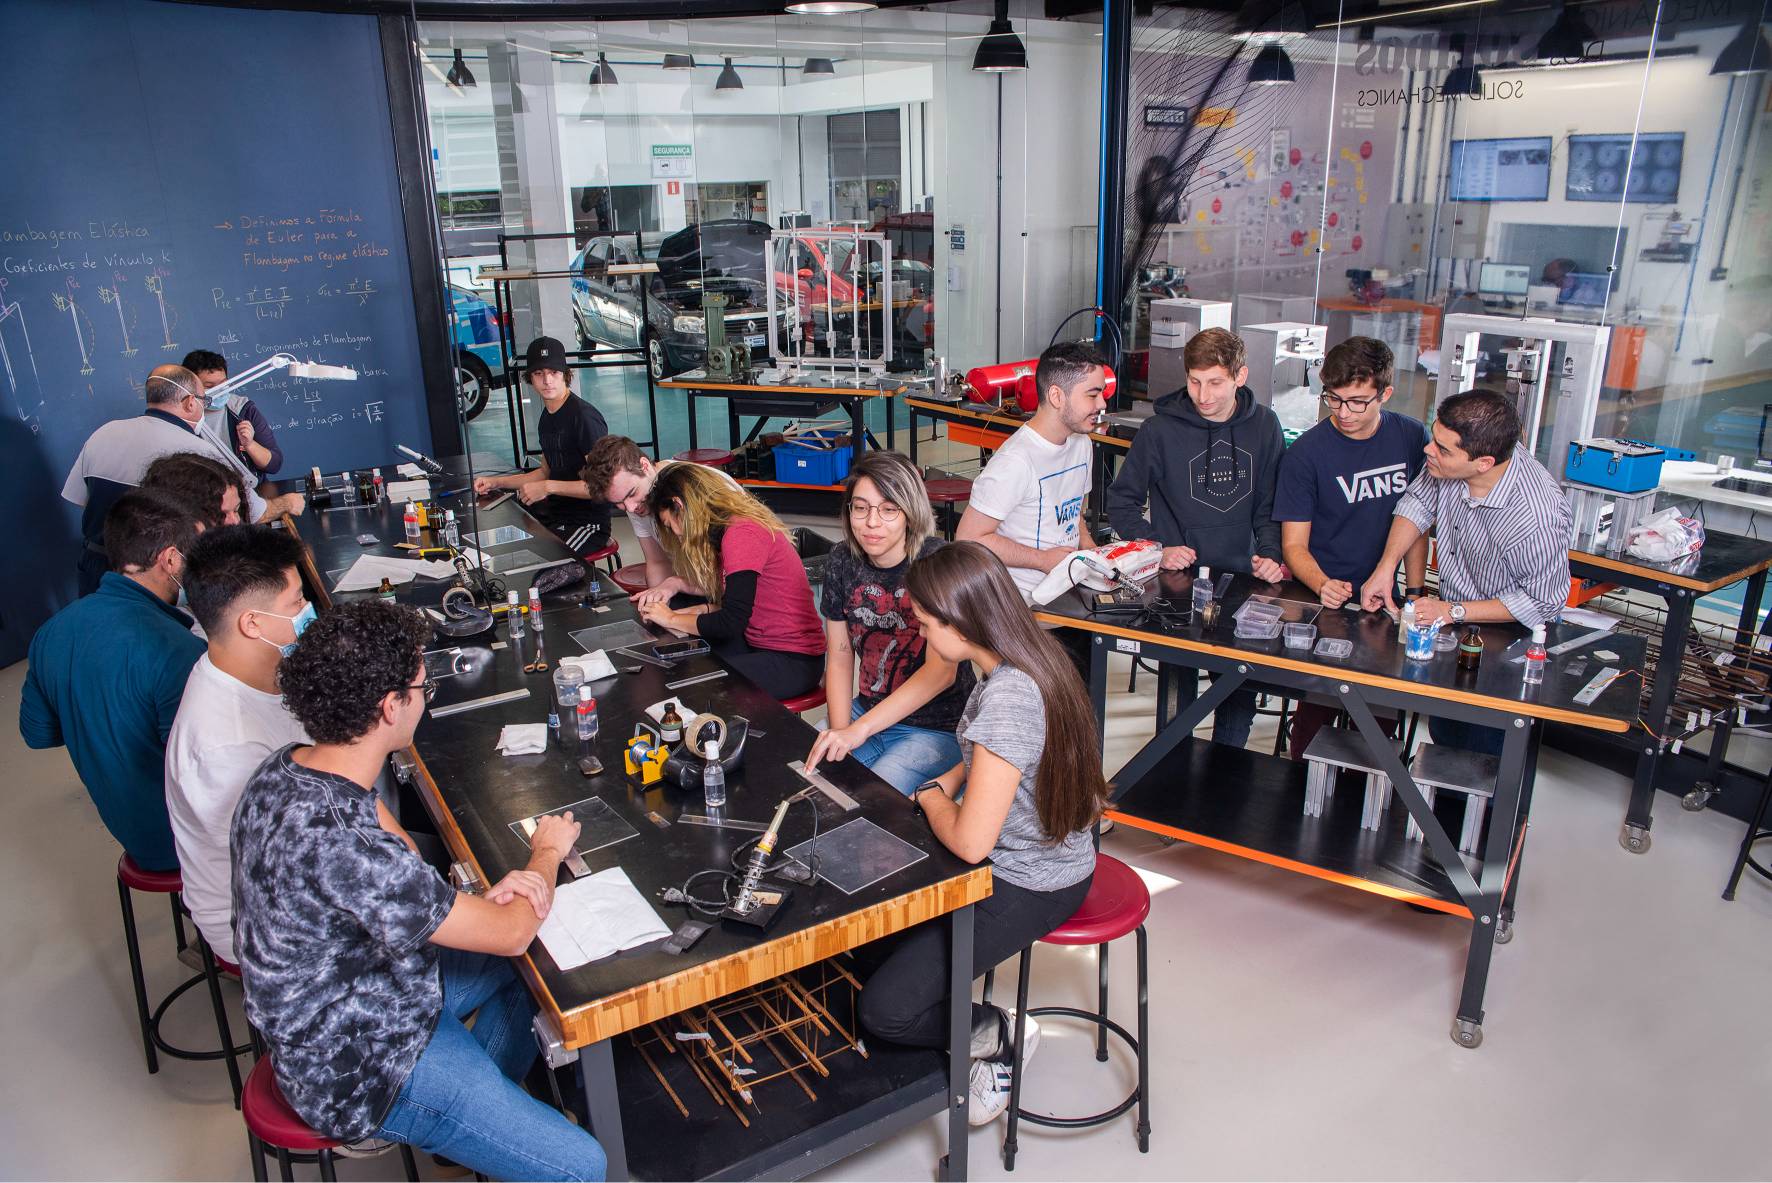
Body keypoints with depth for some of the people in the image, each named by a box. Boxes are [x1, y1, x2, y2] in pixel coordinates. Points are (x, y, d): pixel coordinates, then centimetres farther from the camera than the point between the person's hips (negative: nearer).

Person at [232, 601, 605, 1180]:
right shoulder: (339, 845, -37)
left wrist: (481, 896, -14)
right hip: (357, 1067, -9)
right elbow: (512, 933, -25)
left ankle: (479, 1118, 34)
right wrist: (547, 853, -5)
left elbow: (399, 878, 5)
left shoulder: (287, 768, -8)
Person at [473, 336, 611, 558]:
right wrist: (496, 482, 20)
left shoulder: (584, 417, -16)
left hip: (587, 521, -9)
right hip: (554, 513, 9)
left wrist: (548, 487, -22)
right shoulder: (547, 416, 14)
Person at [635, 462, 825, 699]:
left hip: (793, 662, -9)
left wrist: (672, 619, -8)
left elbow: (731, 622, -23)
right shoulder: (734, 528, 10)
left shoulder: (742, 533, -20)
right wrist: (690, 612, 4)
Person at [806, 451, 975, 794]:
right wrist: (839, 733, -10)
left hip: (937, 730, -5)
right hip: (868, 712, 5)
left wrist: (858, 730, -32)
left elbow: (941, 671, -25)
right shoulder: (842, 563, -2)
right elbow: (839, 657, 5)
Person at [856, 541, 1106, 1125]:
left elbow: (970, 842, -29)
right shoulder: (1024, 657, -3)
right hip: (1035, 853, 10)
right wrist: (946, 785, 3)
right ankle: (978, 1026, 20)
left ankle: (999, 1036, 12)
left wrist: (932, 796, -9)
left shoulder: (1007, 696, -32)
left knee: (884, 1010, -9)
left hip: (1031, 887, -10)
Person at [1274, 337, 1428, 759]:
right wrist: (1323, 585, -28)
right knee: (1318, 707, -8)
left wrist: (1414, 593, 4)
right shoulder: (1306, 452, -10)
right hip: (1322, 600, -3)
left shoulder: (1412, 438, 1)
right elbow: (1294, 544, -9)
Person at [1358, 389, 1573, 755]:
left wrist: (1454, 612, -24)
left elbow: (1542, 603, -24)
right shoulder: (1452, 454, -20)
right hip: (1452, 628, 7)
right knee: (1442, 733, 24)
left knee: (1481, 753, 5)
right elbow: (1417, 503, 0)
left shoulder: (1536, 519, -37)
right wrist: (1386, 567, -11)